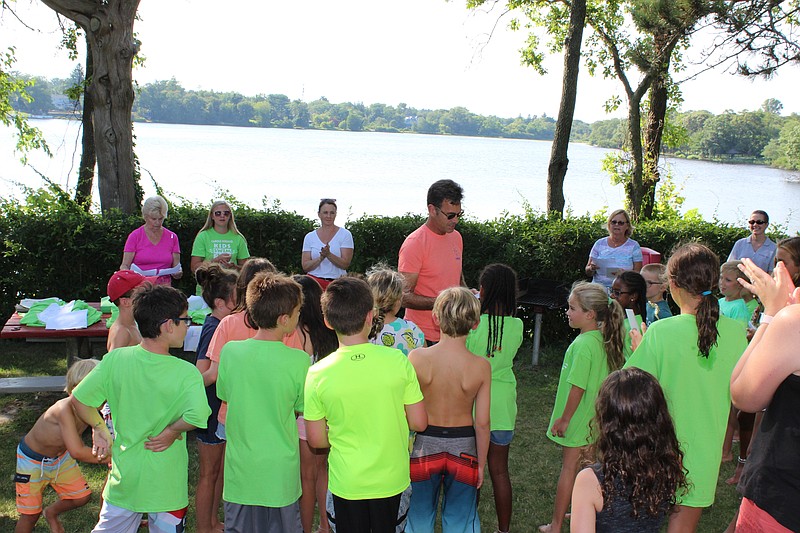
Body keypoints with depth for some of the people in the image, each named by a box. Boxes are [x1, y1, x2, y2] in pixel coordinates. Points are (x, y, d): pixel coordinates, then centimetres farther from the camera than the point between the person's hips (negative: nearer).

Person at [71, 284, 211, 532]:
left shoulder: (114, 360, -11)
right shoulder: (186, 374, -21)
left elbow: (79, 400, -5)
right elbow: (197, 415, -36)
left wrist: (99, 428, 9)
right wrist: (172, 431, -18)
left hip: (124, 477, 3)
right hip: (166, 482, -3)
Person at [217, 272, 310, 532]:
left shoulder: (230, 351, -10)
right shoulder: (298, 360, -17)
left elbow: (224, 394, 5)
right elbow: (302, 407, -4)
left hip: (240, 469, 2)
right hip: (280, 472, -2)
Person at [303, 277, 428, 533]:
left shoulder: (318, 374, -15)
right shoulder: (397, 360, -15)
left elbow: (316, 440, -6)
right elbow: (419, 423, -8)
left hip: (346, 486, 0)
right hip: (393, 481, 1)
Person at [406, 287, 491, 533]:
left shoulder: (417, 358, -17)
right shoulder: (481, 366, -14)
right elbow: (482, 423, -9)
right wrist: (481, 464, 5)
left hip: (425, 444, 0)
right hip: (463, 446, 1)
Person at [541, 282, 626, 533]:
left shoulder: (583, 345, -25)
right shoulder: (602, 339, 0)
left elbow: (577, 387, -24)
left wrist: (564, 418, -14)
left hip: (578, 419, -8)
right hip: (594, 418, 8)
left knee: (569, 467, 2)